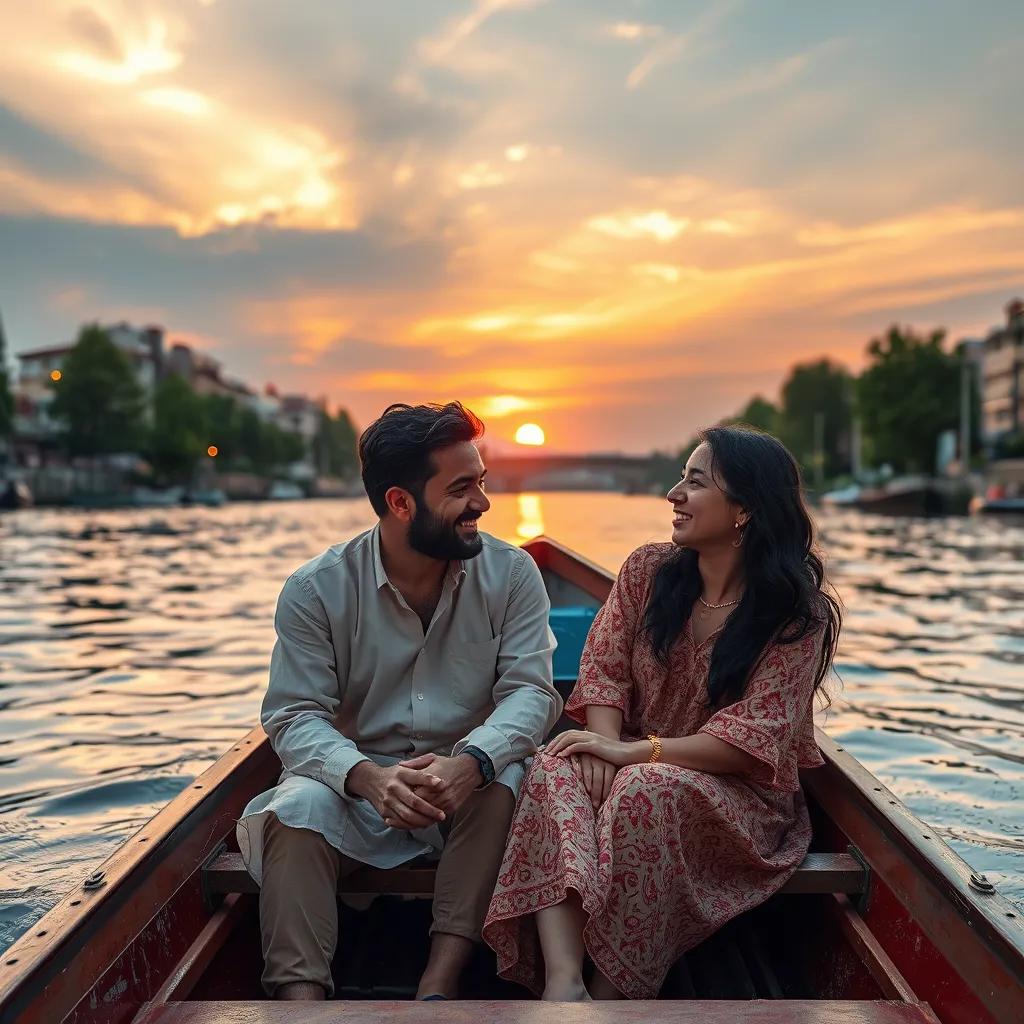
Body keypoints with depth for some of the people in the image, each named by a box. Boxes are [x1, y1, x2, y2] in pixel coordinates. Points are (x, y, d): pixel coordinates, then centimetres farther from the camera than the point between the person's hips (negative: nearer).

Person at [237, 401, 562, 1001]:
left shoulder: (511, 574, -5)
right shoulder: (316, 590, -7)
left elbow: (530, 690, -12)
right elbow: (295, 715, -10)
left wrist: (473, 761, -35)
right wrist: (368, 776, -32)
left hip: (469, 780, 0)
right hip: (359, 781, 0)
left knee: (504, 785, -31)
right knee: (295, 812, -28)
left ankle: (440, 985, -28)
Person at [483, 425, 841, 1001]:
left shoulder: (801, 613, -11)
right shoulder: (648, 571, 3)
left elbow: (754, 740, -17)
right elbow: (604, 668, 0)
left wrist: (633, 753, -24)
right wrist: (604, 747, -20)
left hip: (742, 796, -4)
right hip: (637, 770, 4)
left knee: (647, 788, -35)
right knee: (557, 765, -27)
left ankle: (611, 992, -23)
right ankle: (564, 980, -39)